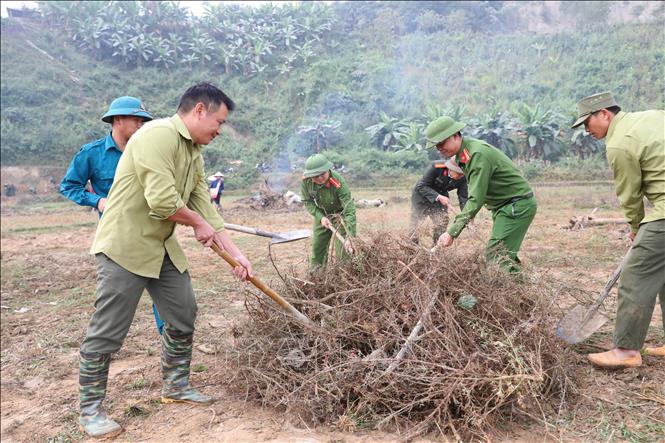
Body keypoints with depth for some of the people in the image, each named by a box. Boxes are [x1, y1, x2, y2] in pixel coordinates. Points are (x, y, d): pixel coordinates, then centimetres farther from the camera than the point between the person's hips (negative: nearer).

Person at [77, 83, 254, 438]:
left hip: (163, 247, 9)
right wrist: (199, 223, -10)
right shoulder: (158, 135, -20)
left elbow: (205, 208, 8)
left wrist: (235, 253, 3)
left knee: (183, 315, 13)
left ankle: (176, 385, 31)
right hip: (125, 246, -9)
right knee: (107, 332, 1)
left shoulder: (194, 153, 10)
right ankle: (90, 410, 18)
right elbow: (162, 201, -28)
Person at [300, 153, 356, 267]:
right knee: (317, 247, 13)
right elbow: (307, 202, -8)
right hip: (322, 214, 4)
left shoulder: (339, 182, -37)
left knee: (343, 249, -10)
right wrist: (320, 217, -23)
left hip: (340, 214, -4)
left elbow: (349, 210, -38)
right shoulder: (305, 181, -24)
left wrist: (350, 237, -44)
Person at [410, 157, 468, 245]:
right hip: (421, 194, -3)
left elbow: (463, 198, -17)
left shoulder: (462, 178, -21)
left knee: (442, 222, -5)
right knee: (415, 222, 1)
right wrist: (438, 197, -42)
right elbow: (422, 186, -30)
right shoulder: (436, 168, -34)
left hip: (441, 197, 4)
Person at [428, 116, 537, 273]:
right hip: (505, 206, 10)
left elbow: (476, 199, -29)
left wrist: (452, 232, -31)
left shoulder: (478, 154, -24)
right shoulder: (463, 155, 7)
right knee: (504, 253, 12)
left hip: (517, 205, -10)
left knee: (496, 256, -15)